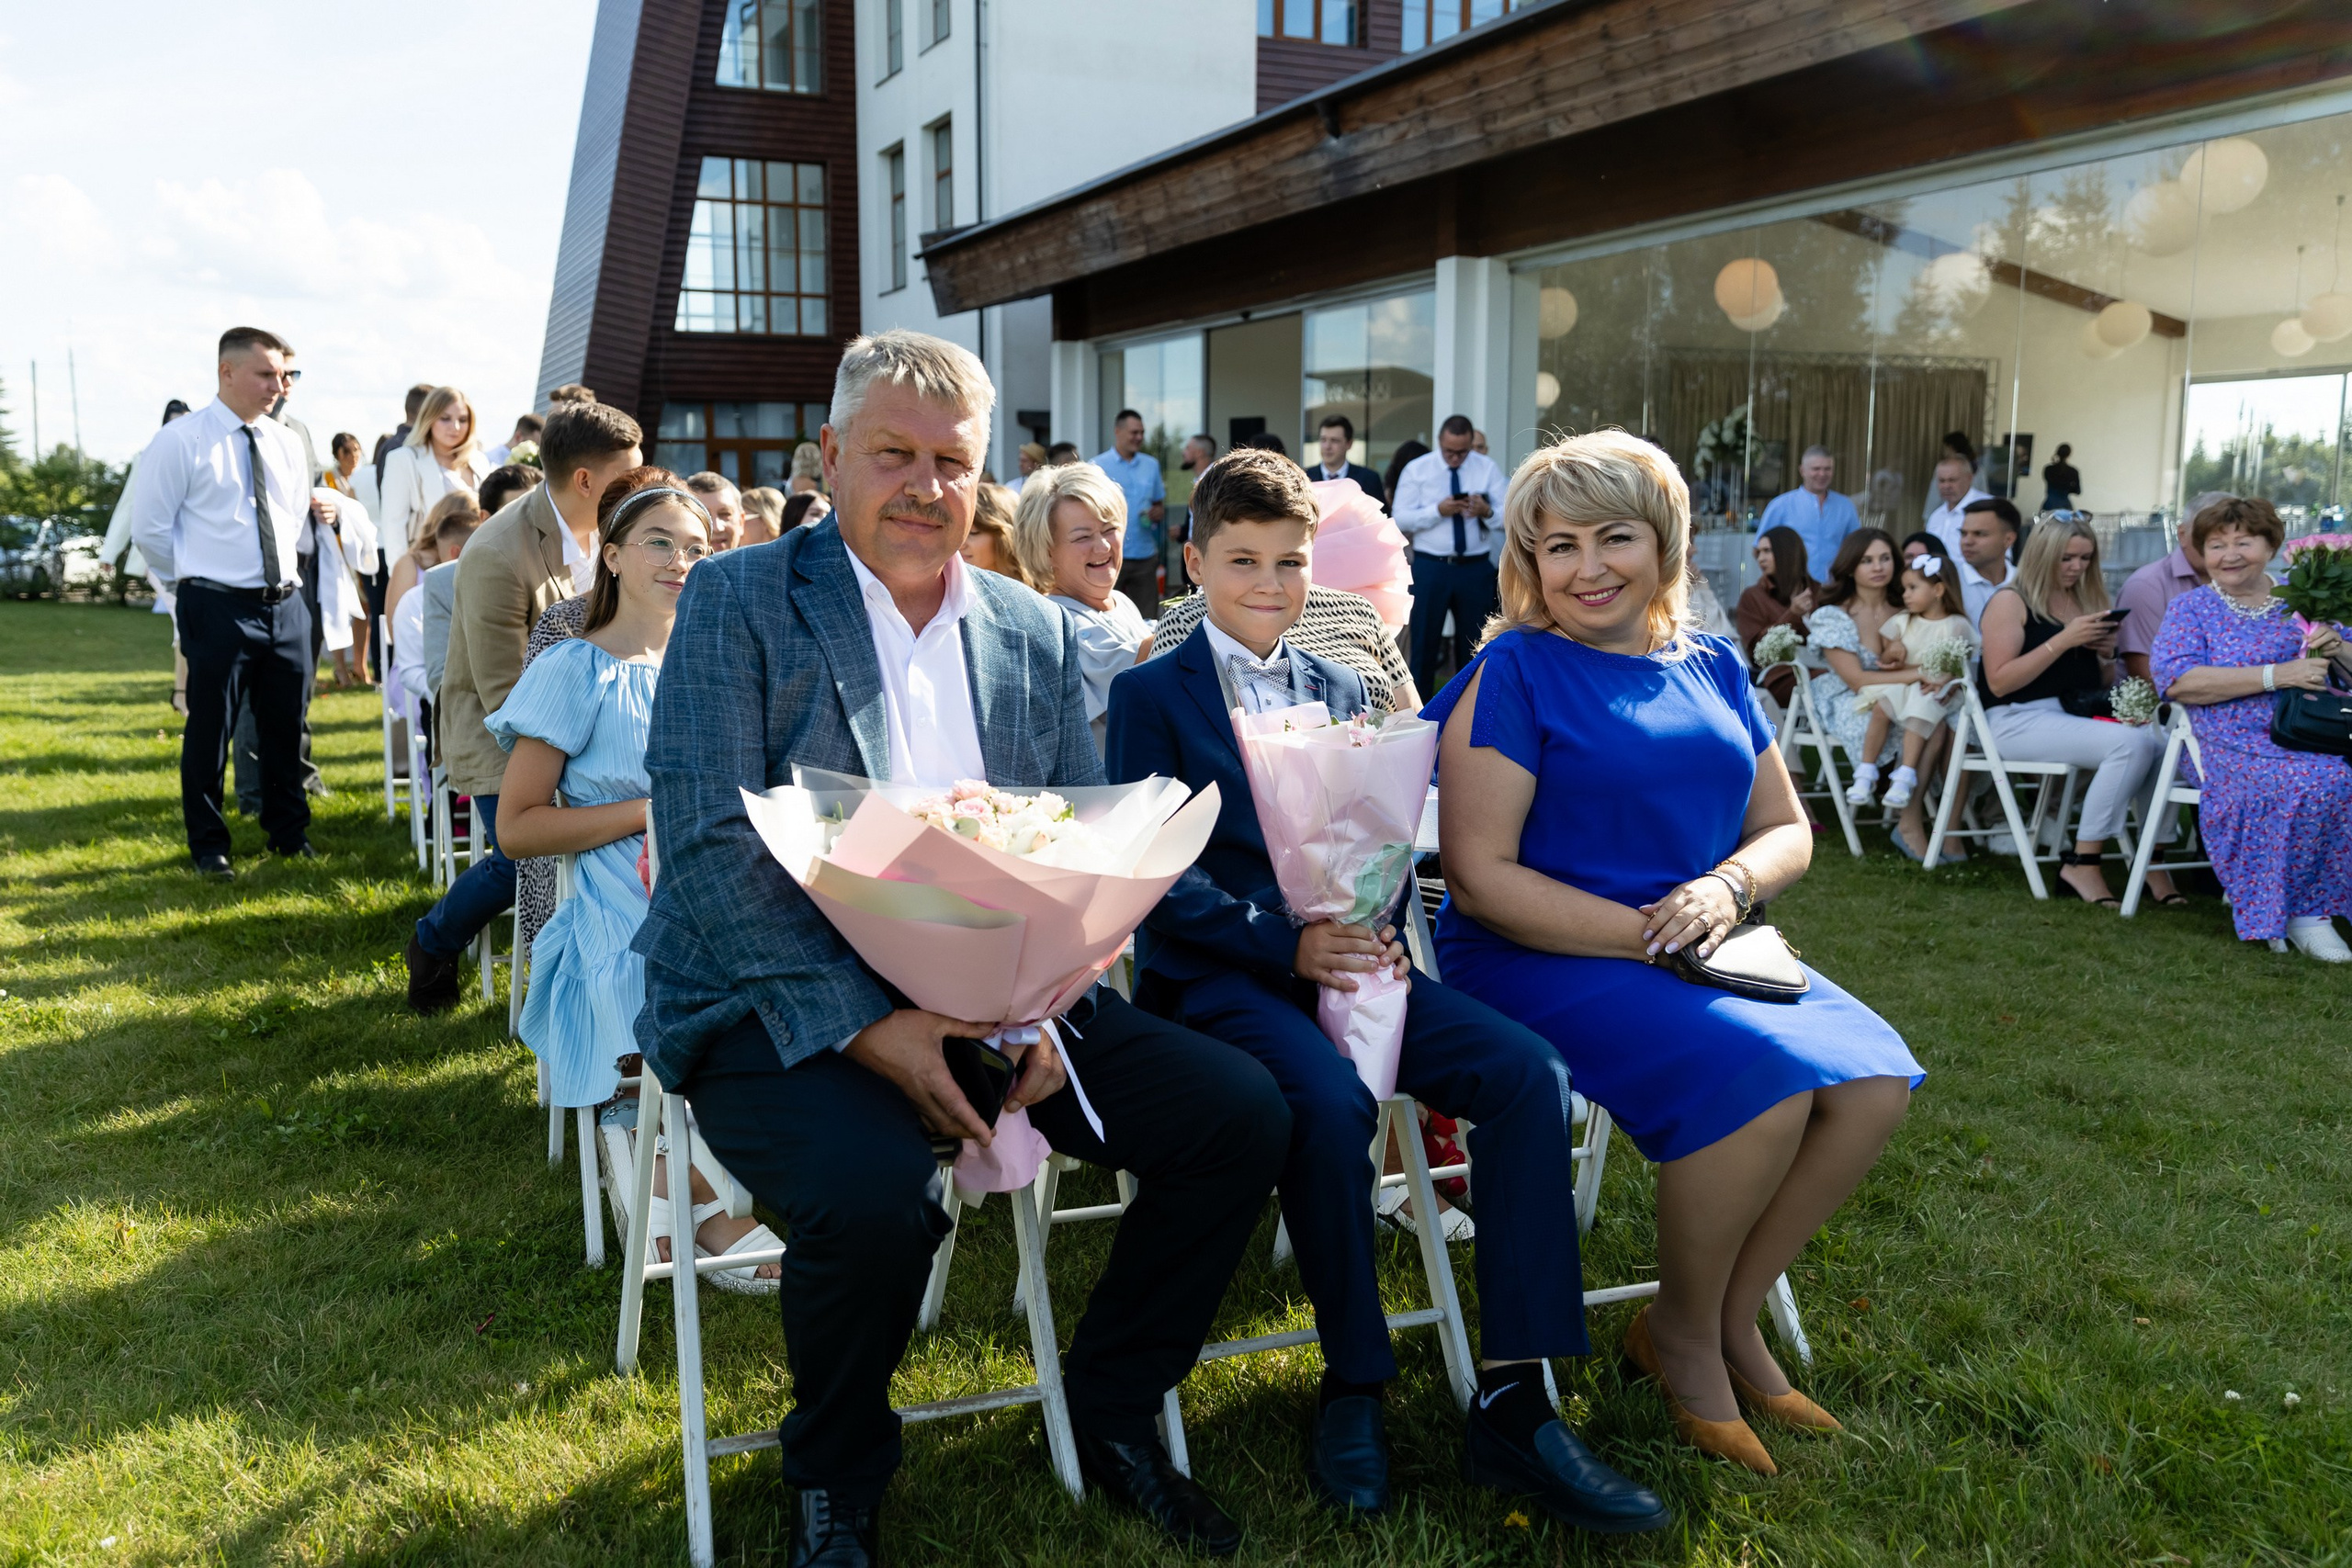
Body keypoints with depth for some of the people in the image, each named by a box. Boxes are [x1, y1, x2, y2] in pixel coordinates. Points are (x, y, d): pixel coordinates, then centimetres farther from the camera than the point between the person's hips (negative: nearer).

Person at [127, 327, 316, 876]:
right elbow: (149, 528, -5)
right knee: (209, 730, 3)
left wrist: (282, 576, 15)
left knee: (286, 727, 13)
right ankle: (209, 846, 16)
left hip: (286, 602, 5)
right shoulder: (180, 441, -7)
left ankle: (289, 832, 28)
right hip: (219, 607, -5)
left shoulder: (286, 443, 9)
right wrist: (195, 584, 2)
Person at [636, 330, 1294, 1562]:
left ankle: (1111, 1407, 14)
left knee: (1241, 1113, -10)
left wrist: (1044, 1002, -12)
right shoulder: (738, 601, -1)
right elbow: (710, 845, -12)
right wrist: (868, 1025, -21)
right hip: (784, 1006, -4)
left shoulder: (1036, 633, 13)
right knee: (876, 1192, -33)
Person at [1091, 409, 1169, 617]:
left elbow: (1160, 505, 19)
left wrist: (1158, 513, -5)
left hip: (1145, 556, 4)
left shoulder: (1151, 465, 12)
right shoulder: (1097, 466, 1)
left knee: (1146, 619, 3)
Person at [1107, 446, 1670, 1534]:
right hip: (1219, 969, -5)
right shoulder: (1150, 694, 3)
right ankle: (1353, 1391, -12)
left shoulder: (1342, 690, 20)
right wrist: (1288, 946, -19)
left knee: (1524, 1073, -19)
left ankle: (1513, 1404, -15)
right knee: (1329, 1101, -35)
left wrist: (1379, 935, -7)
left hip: (1348, 954, 5)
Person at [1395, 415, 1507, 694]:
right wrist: (1437, 511, -20)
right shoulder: (1416, 469, -1)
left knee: (1474, 639, 9)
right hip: (1430, 567, -2)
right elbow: (1400, 518, -7)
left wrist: (1487, 512, -22)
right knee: (1424, 637, 3)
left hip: (1476, 567, 2)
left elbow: (1508, 515, 0)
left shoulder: (1487, 468, 5)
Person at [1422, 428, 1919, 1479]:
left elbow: (1787, 830, 15)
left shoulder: (1709, 668, 12)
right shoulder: (1513, 672, -7)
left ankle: (1733, 1313, 7)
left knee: (1875, 1079, -15)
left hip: (1699, 950, 7)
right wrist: (1650, 933, -19)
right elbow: (1480, 877, -14)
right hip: (1538, 961, -6)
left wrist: (1727, 887, -9)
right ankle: (1681, 1335, 0)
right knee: (1759, 1081, -28)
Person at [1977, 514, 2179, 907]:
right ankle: (2082, 862, -21)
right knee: (2130, 743, -29)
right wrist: (2063, 640, -16)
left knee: (2161, 741, -23)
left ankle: (2155, 859, -14)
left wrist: (2103, 652, 1)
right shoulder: (2011, 601, -3)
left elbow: (2102, 683, 23)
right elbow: (1999, 682, -14)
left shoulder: (2087, 600, 18)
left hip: (2080, 713, 7)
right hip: (2020, 720, -6)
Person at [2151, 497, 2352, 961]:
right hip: (2240, 745, -3)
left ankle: (2310, 908, -13)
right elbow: (2176, 679, -10)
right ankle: (2300, 910, -15)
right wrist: (2276, 675, -16)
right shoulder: (2191, 609, 9)